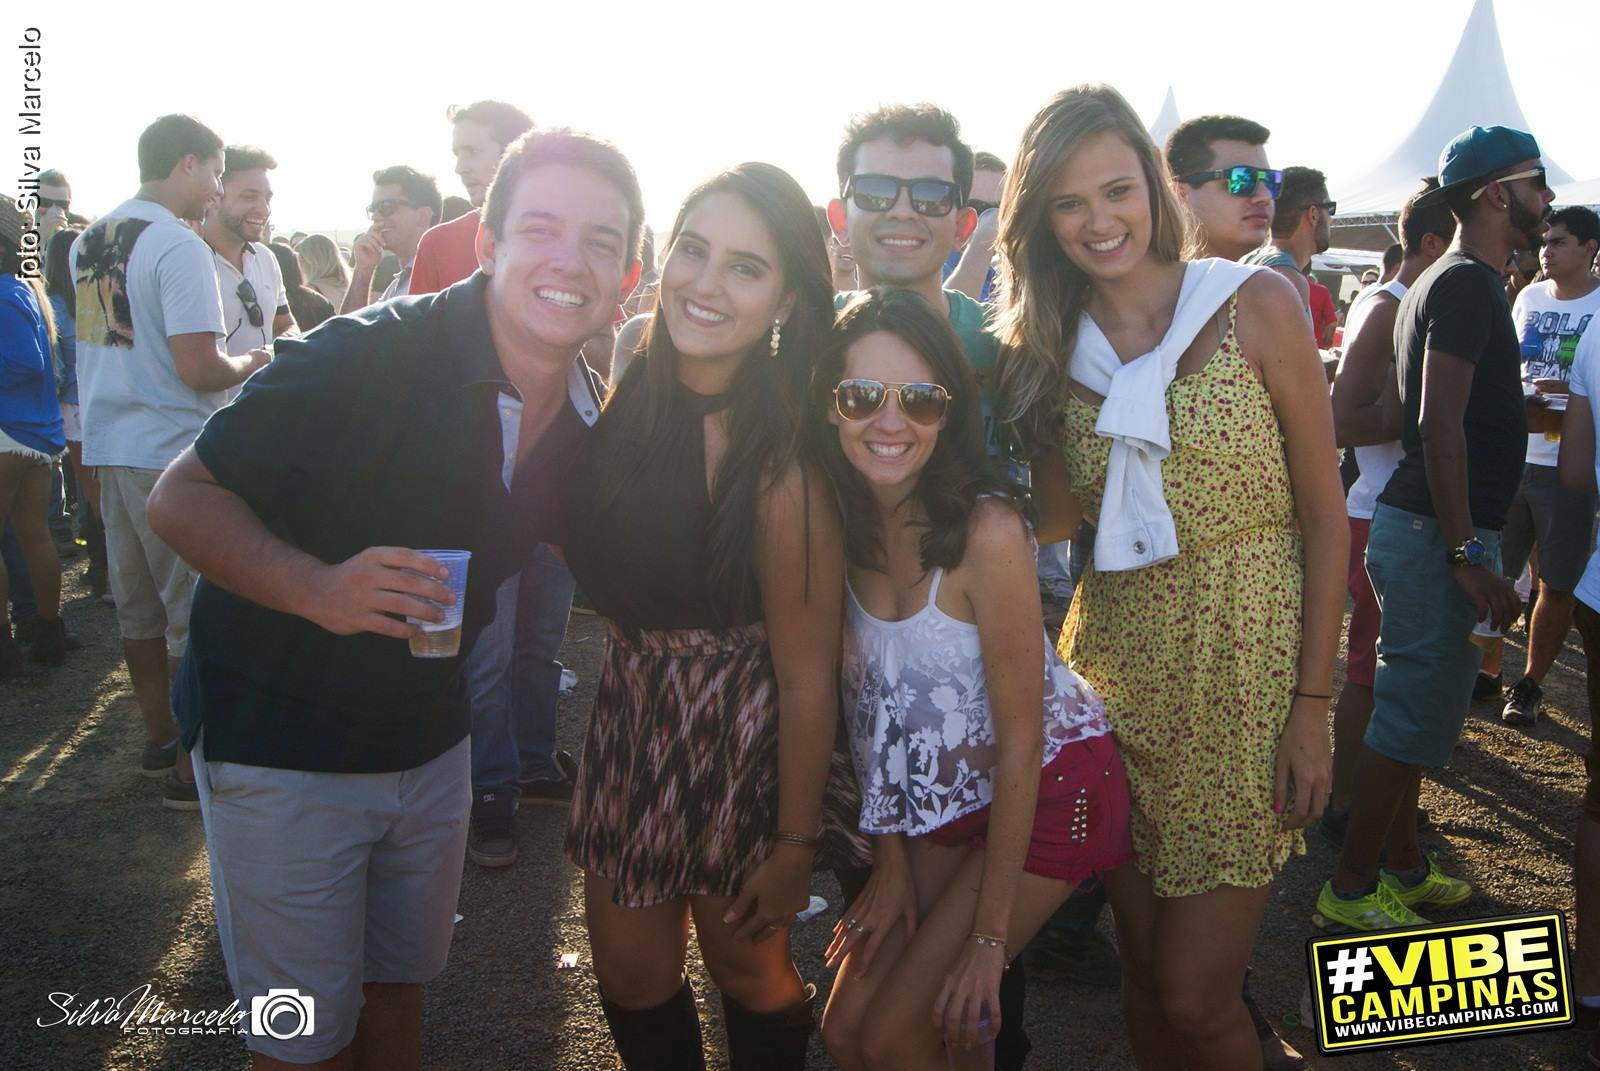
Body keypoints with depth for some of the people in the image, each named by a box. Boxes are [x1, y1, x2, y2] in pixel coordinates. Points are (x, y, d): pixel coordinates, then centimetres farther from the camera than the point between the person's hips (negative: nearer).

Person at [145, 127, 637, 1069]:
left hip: (430, 738, 5)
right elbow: (182, 497, -19)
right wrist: (317, 586, -35)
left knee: (398, 993, 23)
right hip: (280, 741, -5)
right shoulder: (368, 356, -24)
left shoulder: (591, 419, -6)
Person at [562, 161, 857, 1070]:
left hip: (742, 731, -6)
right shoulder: (635, 388, -8)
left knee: (747, 968, 16)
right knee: (630, 970, 17)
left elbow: (807, 677, -19)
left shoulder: (781, 462, -28)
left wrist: (795, 846, -12)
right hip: (633, 703, 6)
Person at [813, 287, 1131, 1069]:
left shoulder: (986, 529, -26)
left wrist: (989, 937, -14)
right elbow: (868, 705, 1)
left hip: (1048, 787, -5)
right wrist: (891, 864, 2)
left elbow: (1020, 742, -20)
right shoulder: (837, 524, -9)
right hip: (939, 801, 5)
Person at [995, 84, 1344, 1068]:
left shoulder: (1257, 306, -5)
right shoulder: (1047, 347, 5)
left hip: (1247, 670, -3)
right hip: (1118, 670, 3)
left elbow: (1324, 515, -4)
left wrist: (1313, 705, -8)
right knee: (1144, 979, 13)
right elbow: (1052, 516, -1)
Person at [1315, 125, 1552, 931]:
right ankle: (1351, 887, 7)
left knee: (1413, 708, 16)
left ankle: (1402, 868, 28)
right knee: (1414, 713, -4)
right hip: (1436, 532, -11)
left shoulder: (1451, 281, 18)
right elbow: (1441, 424, -22)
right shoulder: (1468, 283, -14)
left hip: (1424, 525, 11)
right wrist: (1467, 555, -24)